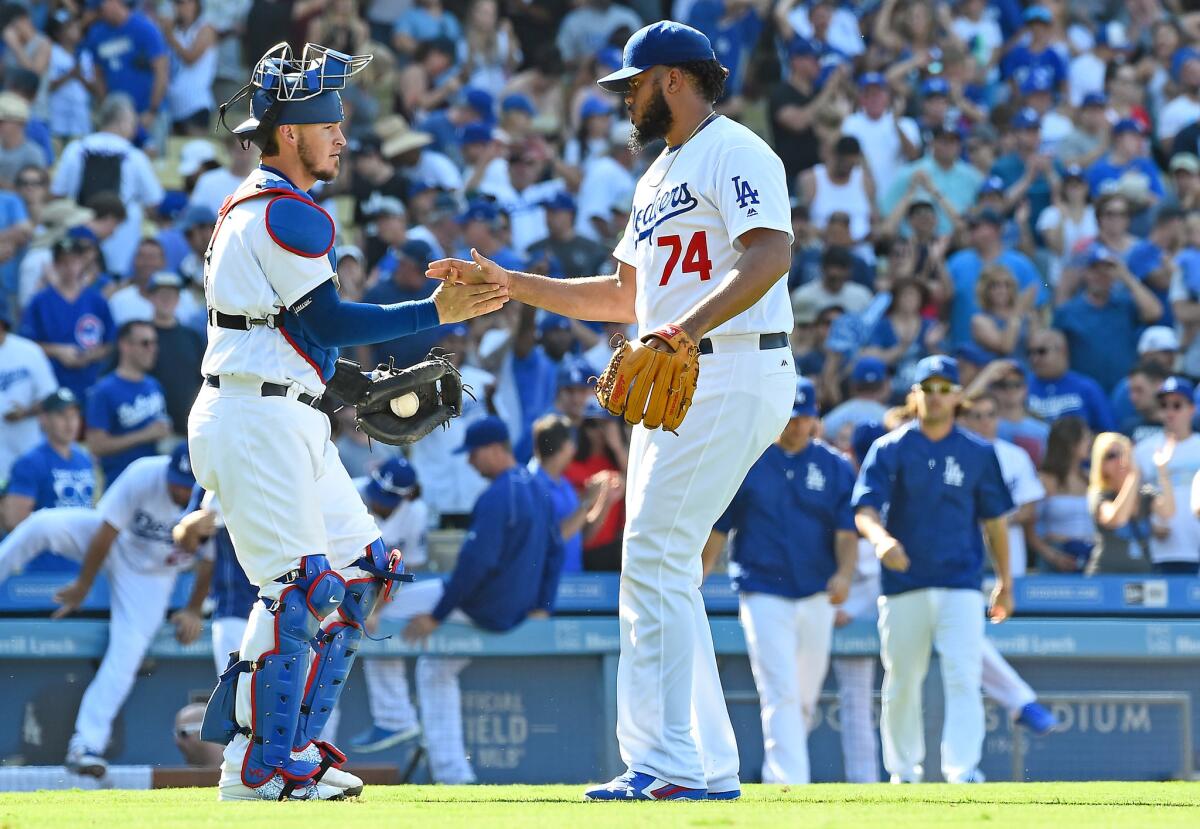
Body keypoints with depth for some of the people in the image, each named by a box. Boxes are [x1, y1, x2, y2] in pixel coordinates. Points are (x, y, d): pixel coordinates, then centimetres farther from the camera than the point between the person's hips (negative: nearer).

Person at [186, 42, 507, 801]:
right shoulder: (288, 213, -12)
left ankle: (296, 745, 14)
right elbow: (327, 320, -17)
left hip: (290, 423, 11)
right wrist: (437, 313, -17)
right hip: (256, 420, -11)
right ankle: (257, 767, -12)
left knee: (360, 572, 13)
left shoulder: (247, 206, 20)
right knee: (300, 587, -15)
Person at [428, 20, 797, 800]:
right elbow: (626, 296, 28)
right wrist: (506, 282, 21)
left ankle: (669, 763, -17)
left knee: (656, 560, -16)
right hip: (676, 386, 11)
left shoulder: (734, 152, -9)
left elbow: (771, 254, -25)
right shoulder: (660, 175, 23)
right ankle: (708, 767, 10)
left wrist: (680, 332, -35)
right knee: (660, 568, 8)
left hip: (734, 377, -11)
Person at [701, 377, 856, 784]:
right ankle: (788, 781, -19)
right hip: (764, 594, -3)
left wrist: (844, 574, -18)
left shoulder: (835, 466, 6)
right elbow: (717, 528, 5)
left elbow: (847, 531, 1)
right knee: (781, 693, -15)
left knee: (805, 700, 9)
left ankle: (778, 772, 24)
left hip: (817, 597, 3)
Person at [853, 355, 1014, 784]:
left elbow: (993, 519, 14)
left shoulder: (978, 453, 7)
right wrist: (880, 537, -30)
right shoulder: (890, 449, 3)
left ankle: (962, 768, -17)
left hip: (960, 584, 0)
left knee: (963, 677, -13)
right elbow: (864, 508, -8)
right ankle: (903, 771, 19)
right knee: (901, 683, 7)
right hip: (903, 584, 0)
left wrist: (1005, 581, 12)